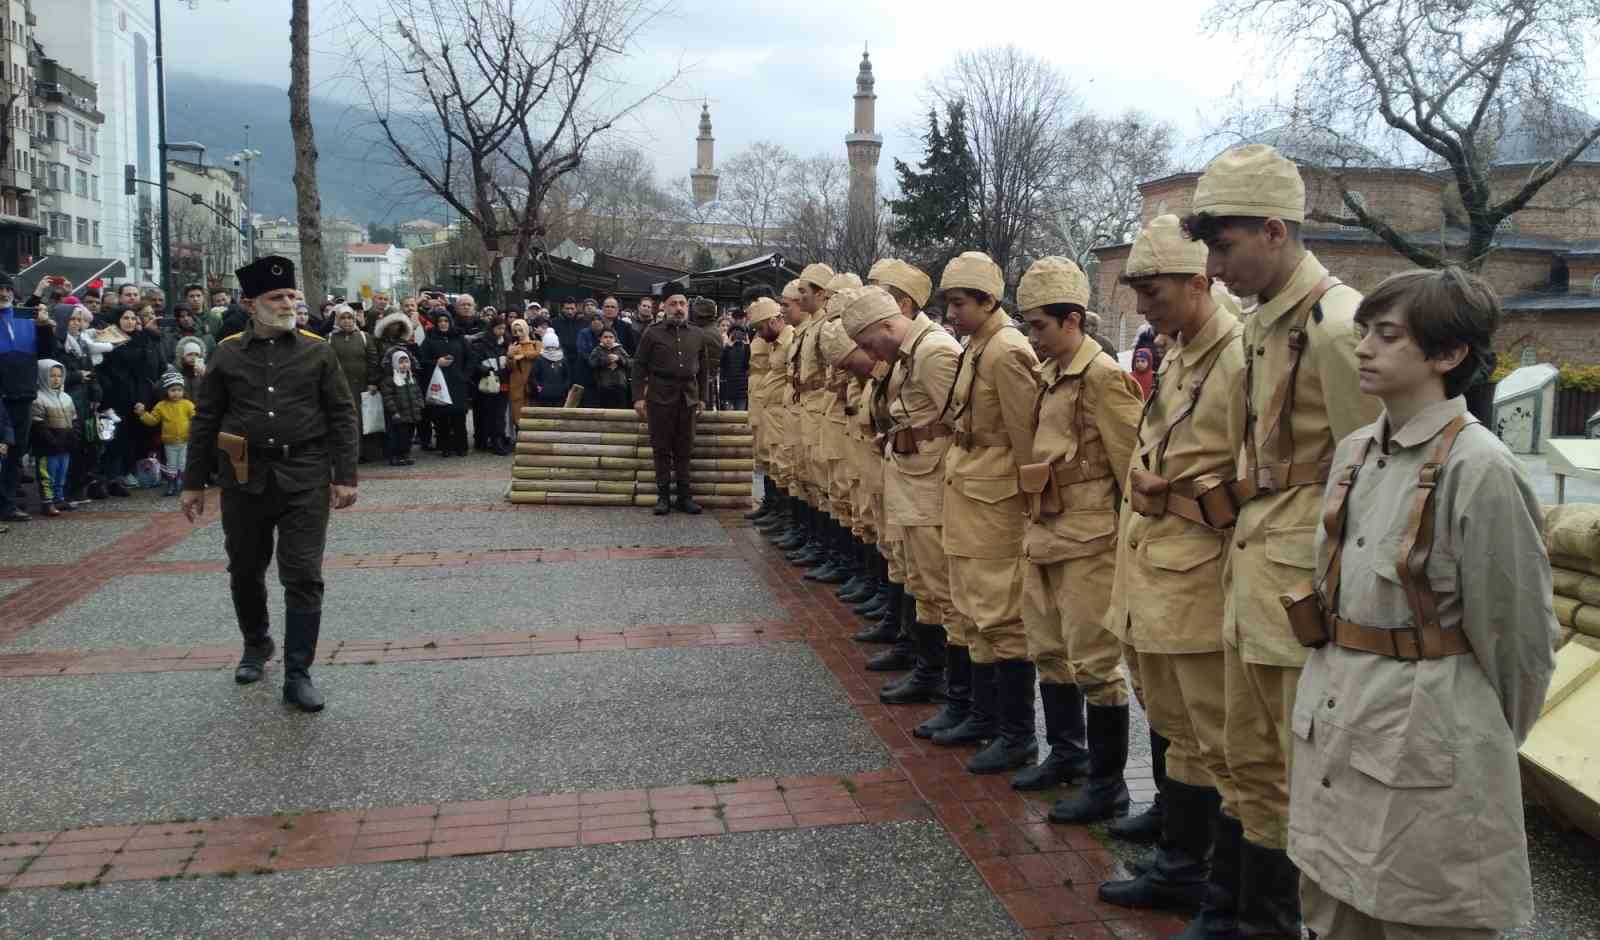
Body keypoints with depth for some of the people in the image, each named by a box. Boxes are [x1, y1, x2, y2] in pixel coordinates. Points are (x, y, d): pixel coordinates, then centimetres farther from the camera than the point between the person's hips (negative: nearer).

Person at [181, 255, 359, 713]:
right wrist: (193, 483, 6)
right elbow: (205, 421, 7)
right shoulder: (227, 353, 4)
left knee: (303, 577, -4)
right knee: (245, 572, 15)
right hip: (244, 479, 2)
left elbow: (342, 415, 1)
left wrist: (345, 476, -6)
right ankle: (256, 645, 40)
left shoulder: (316, 350, 1)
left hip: (304, 479, -2)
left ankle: (298, 675, 3)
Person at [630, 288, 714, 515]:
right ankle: (663, 496, 7)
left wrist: (702, 398, 11)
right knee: (661, 448, 1)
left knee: (684, 449, 6)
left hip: (688, 398, 2)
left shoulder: (698, 335, 9)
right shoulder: (652, 334, 0)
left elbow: (703, 368, 14)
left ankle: (684, 496, 11)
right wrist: (638, 397, -6)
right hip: (660, 397, -2)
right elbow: (639, 366, 1)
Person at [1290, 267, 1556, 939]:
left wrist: (1488, 745, 4)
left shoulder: (1480, 470, -17)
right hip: (1332, 726, 7)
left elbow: (1515, 633, -9)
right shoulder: (1355, 452, 5)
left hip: (1423, 740, -7)